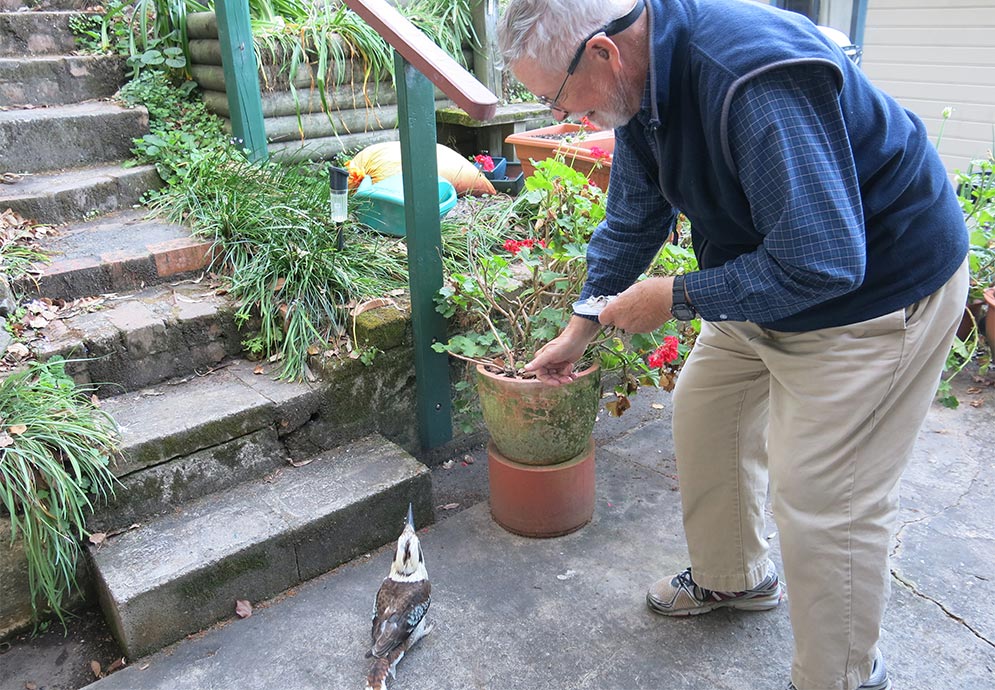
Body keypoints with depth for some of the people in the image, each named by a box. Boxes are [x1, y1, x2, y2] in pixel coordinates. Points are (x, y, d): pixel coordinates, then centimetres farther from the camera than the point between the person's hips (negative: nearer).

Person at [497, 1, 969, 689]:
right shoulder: (642, 85, -4)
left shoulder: (755, 76, -34)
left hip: (878, 285, -9)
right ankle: (733, 577, 38)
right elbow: (631, 225, 9)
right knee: (704, 408, 16)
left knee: (825, 501, -5)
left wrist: (675, 297, -23)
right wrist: (577, 332, 15)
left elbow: (820, 262, -34)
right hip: (768, 273, 9)